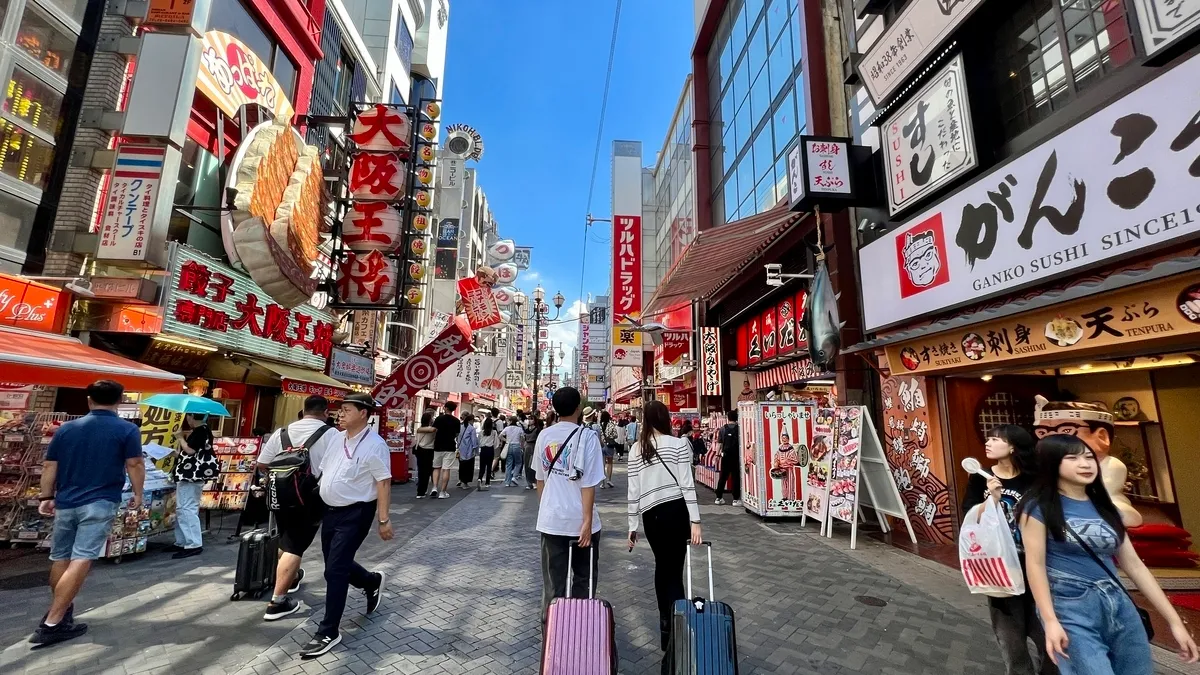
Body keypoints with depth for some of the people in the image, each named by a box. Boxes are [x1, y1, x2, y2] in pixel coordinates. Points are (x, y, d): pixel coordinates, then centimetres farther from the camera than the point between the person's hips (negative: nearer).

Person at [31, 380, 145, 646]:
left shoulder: (66, 428, 8)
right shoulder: (127, 430, -5)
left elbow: (49, 466, 9)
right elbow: (135, 464, -8)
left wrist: (46, 497, 17)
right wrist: (138, 494, 5)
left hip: (65, 503, 5)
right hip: (100, 503, -5)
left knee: (60, 558, 19)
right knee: (81, 560, -7)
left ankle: (59, 608, 37)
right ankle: (52, 623, -9)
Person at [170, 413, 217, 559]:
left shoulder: (199, 431, -17)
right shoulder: (203, 430, 12)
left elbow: (190, 450, -21)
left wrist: (181, 438, -7)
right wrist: (186, 436, 15)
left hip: (191, 475, -11)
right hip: (191, 474, 11)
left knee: (186, 509, -10)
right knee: (182, 509, 17)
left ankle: (194, 544, -9)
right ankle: (182, 542, 24)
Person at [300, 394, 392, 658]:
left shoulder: (374, 444, -18)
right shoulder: (337, 438, 6)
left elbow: (383, 482, -19)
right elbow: (324, 471, 16)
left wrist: (384, 519, -20)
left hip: (355, 514, -8)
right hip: (330, 510, 8)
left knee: (335, 570, -4)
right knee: (337, 564, 18)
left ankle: (328, 633, 12)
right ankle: (372, 582, 45)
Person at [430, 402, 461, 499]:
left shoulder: (439, 419, -5)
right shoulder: (456, 421, 1)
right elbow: (457, 435, 7)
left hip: (438, 447, 0)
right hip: (450, 448, 0)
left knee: (436, 468, 15)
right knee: (446, 469, 2)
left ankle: (435, 488, 1)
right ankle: (442, 492, 3)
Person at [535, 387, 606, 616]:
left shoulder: (544, 436, 1)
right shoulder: (587, 437, -12)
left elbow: (540, 479, 10)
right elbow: (588, 484, -16)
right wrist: (587, 521, -13)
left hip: (550, 519, 3)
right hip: (580, 520, -3)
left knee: (553, 581, 12)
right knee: (584, 577, 17)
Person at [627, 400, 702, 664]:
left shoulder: (636, 449, 3)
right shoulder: (679, 444, -3)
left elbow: (633, 490, 3)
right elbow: (686, 484, -8)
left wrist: (632, 525, 10)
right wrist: (695, 521, -6)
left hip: (651, 514, 2)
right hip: (676, 510, -2)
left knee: (662, 566, 20)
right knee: (674, 572, 3)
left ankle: (666, 625, 30)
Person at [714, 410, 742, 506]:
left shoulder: (723, 429, 1)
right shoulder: (739, 428, -7)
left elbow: (719, 443, 3)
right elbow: (742, 443, -3)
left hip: (726, 455, 3)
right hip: (736, 455, -3)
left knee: (723, 477, 11)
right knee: (736, 477, 3)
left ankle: (719, 497, 16)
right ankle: (736, 499, 5)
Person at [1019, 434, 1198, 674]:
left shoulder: (1105, 507, 12)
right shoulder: (1039, 506, -8)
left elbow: (1134, 564, 14)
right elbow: (1035, 564, -11)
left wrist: (1174, 620, 10)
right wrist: (1050, 621, -16)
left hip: (1119, 606, 6)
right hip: (1070, 609, -6)